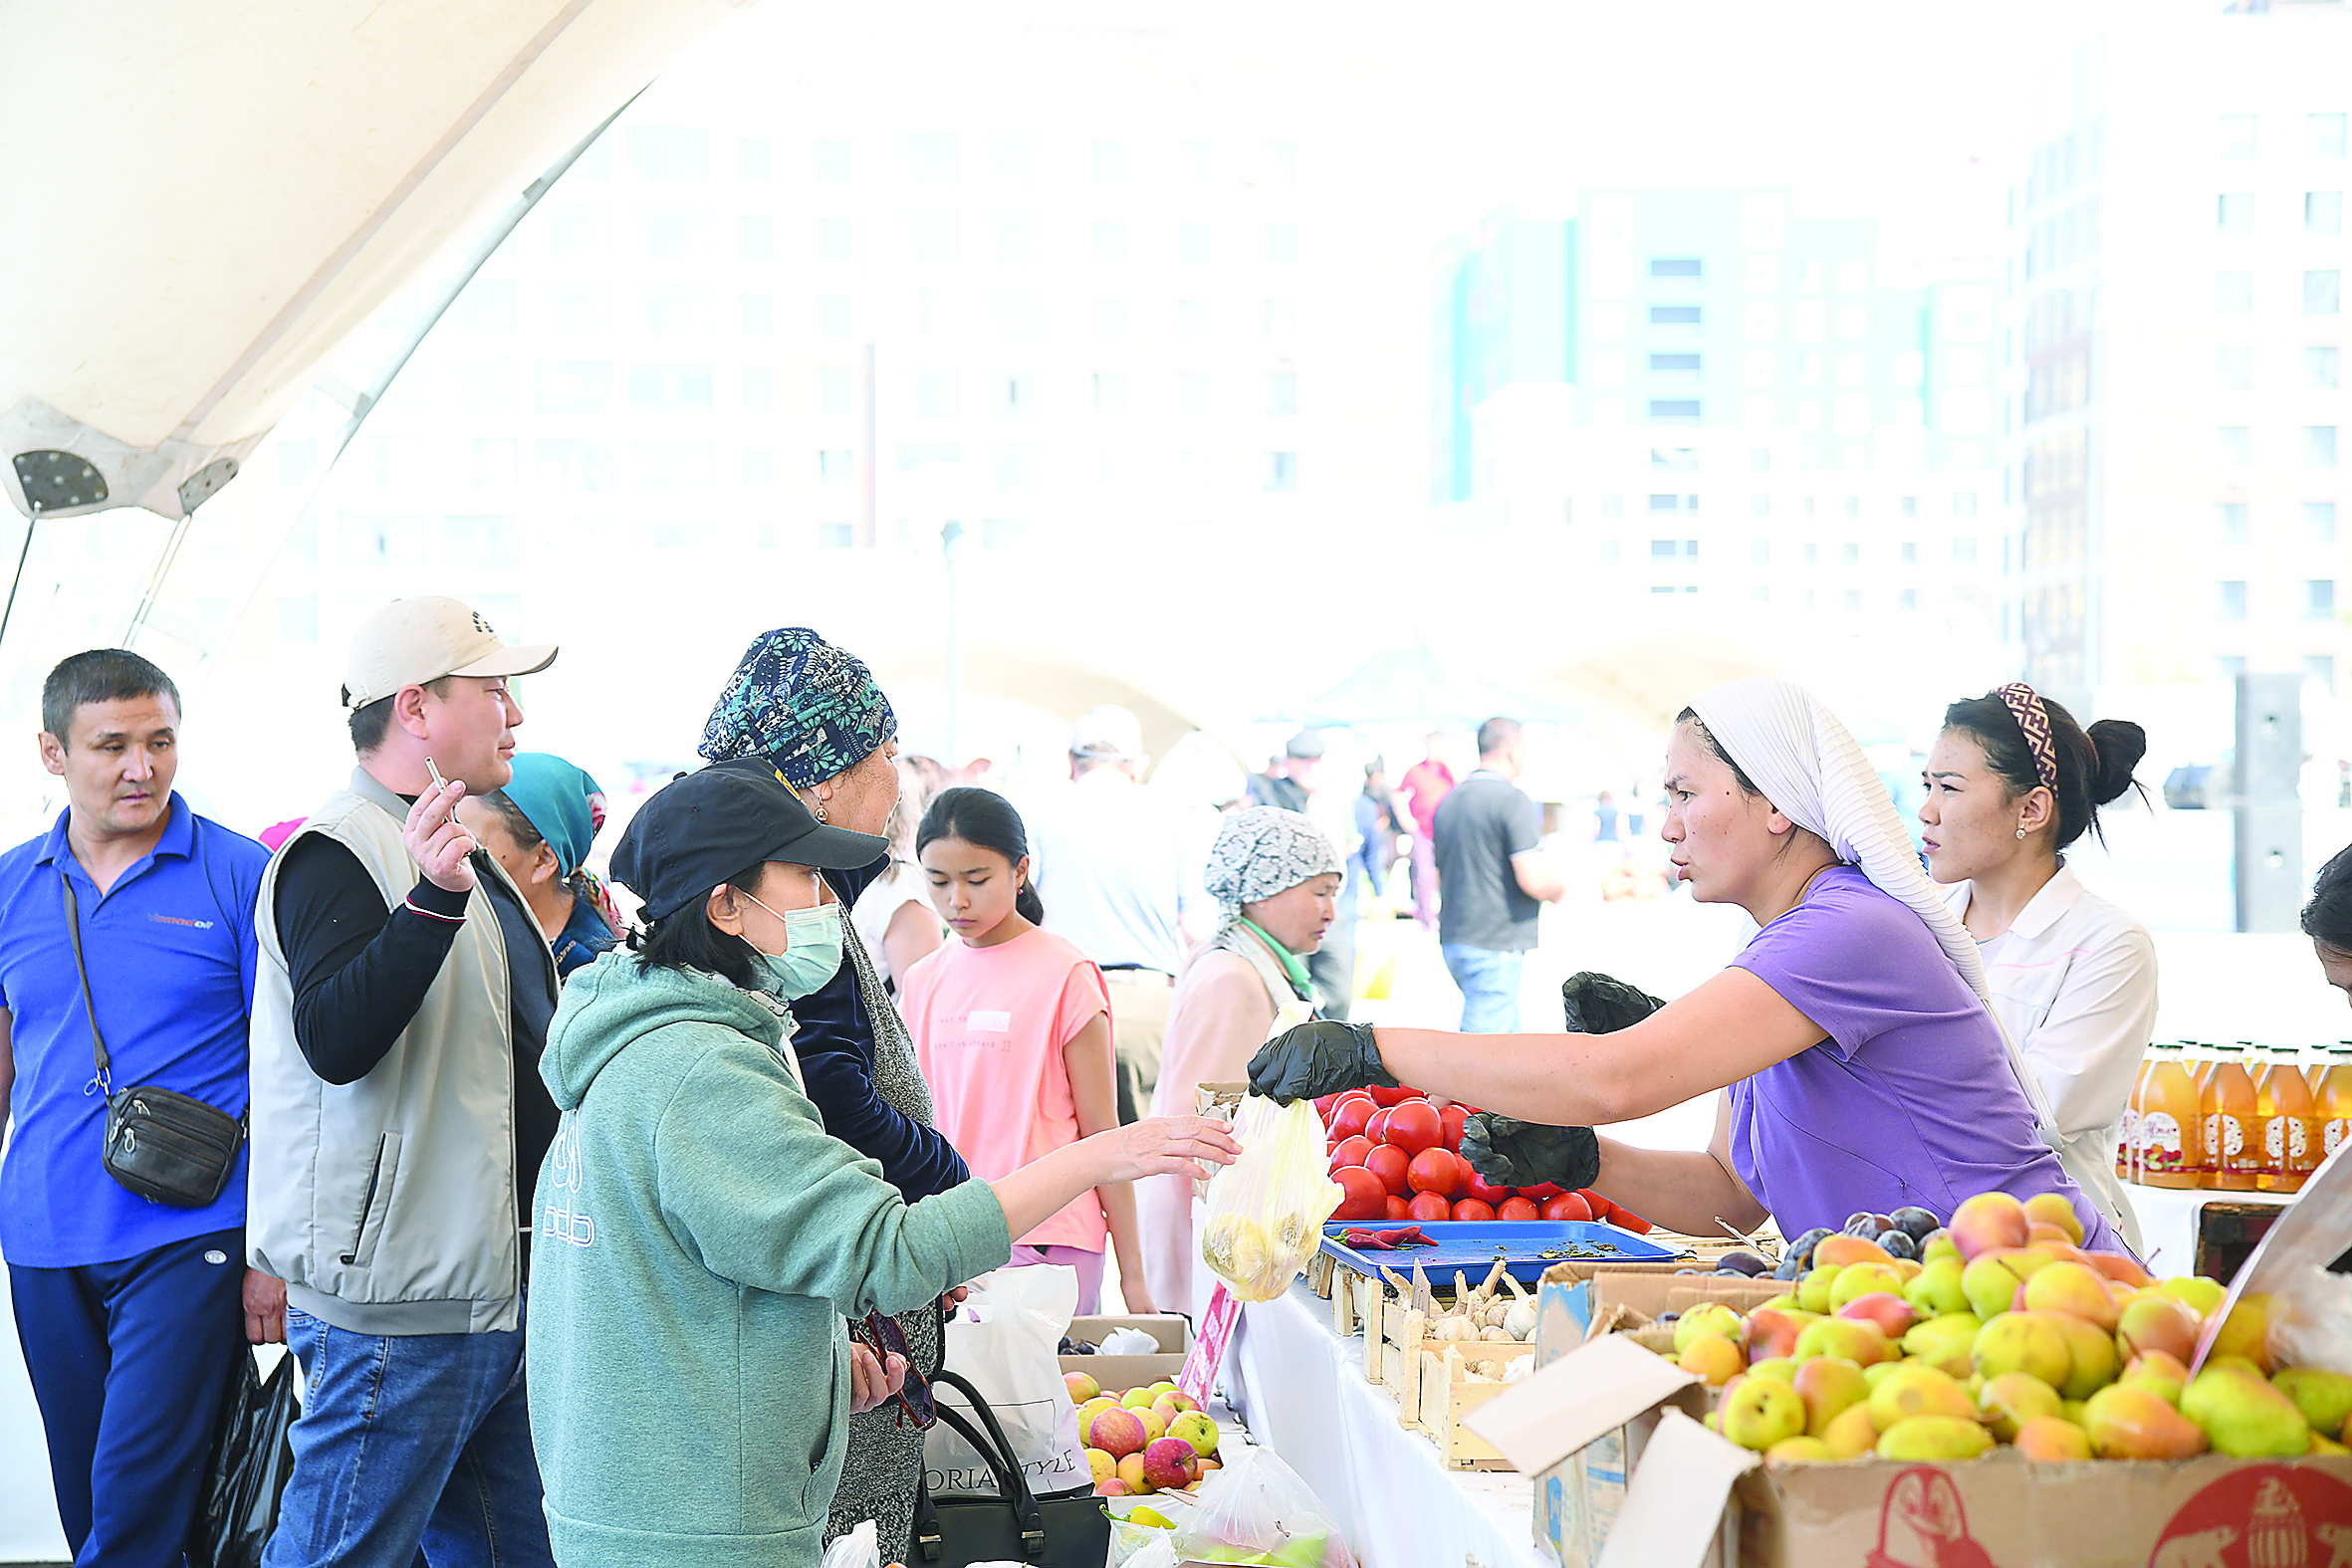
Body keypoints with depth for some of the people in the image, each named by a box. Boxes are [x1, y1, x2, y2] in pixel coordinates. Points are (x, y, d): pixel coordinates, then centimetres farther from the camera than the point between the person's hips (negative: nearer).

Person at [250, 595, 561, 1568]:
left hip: (493, 1293, 10)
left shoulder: (452, 856, 20)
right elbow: (335, 1040, -29)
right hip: (399, 1306, -10)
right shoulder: (339, 852, -12)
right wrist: (434, 902, -39)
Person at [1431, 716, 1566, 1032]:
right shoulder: (1512, 799, -14)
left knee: (1508, 1029, 20)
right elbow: (1533, 880, -20)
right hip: (1494, 946, -9)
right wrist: (1559, 886, 3)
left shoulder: (1449, 801, 12)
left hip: (1453, 942, 9)